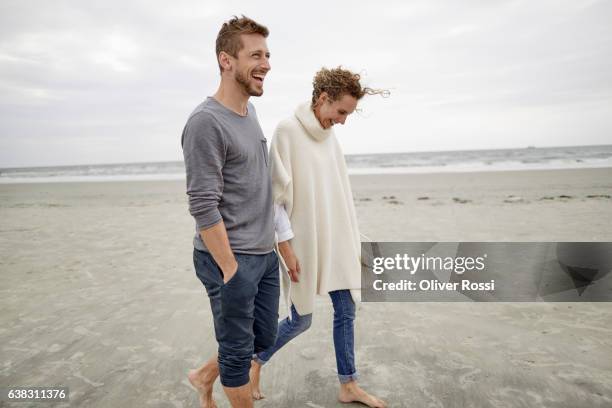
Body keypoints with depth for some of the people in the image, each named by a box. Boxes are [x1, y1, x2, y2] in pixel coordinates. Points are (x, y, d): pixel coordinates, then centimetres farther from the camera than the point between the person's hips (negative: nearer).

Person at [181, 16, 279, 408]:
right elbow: (203, 207, -19)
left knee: (264, 338, 20)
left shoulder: (251, 111, 10)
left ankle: (205, 376, 43)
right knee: (238, 349, 9)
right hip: (231, 258, -8)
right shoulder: (206, 122, -17)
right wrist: (230, 269, -16)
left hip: (266, 255, 9)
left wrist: (266, 247, 17)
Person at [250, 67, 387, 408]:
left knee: (346, 311, 10)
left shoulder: (330, 136, 9)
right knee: (301, 319, 4)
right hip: (305, 242, -7)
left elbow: (340, 192, 13)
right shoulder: (288, 130, -11)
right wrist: (286, 244, -16)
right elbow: (277, 193, -14)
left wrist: (354, 240, 13)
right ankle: (257, 361, 30)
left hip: (337, 240, 7)